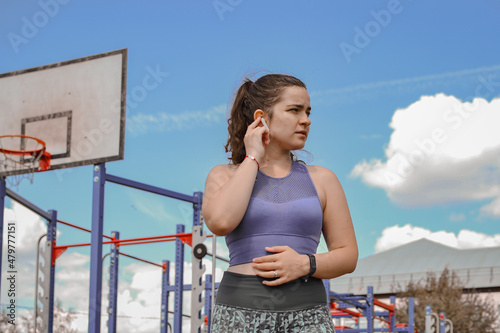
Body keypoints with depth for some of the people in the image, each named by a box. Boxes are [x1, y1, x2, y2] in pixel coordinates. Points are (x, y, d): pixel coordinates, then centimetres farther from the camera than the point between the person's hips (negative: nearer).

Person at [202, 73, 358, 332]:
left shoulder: (321, 179, 13)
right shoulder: (225, 176, 10)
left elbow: (348, 255, 12)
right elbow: (220, 221, -13)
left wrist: (305, 264, -8)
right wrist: (252, 159, -2)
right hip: (240, 311, -1)